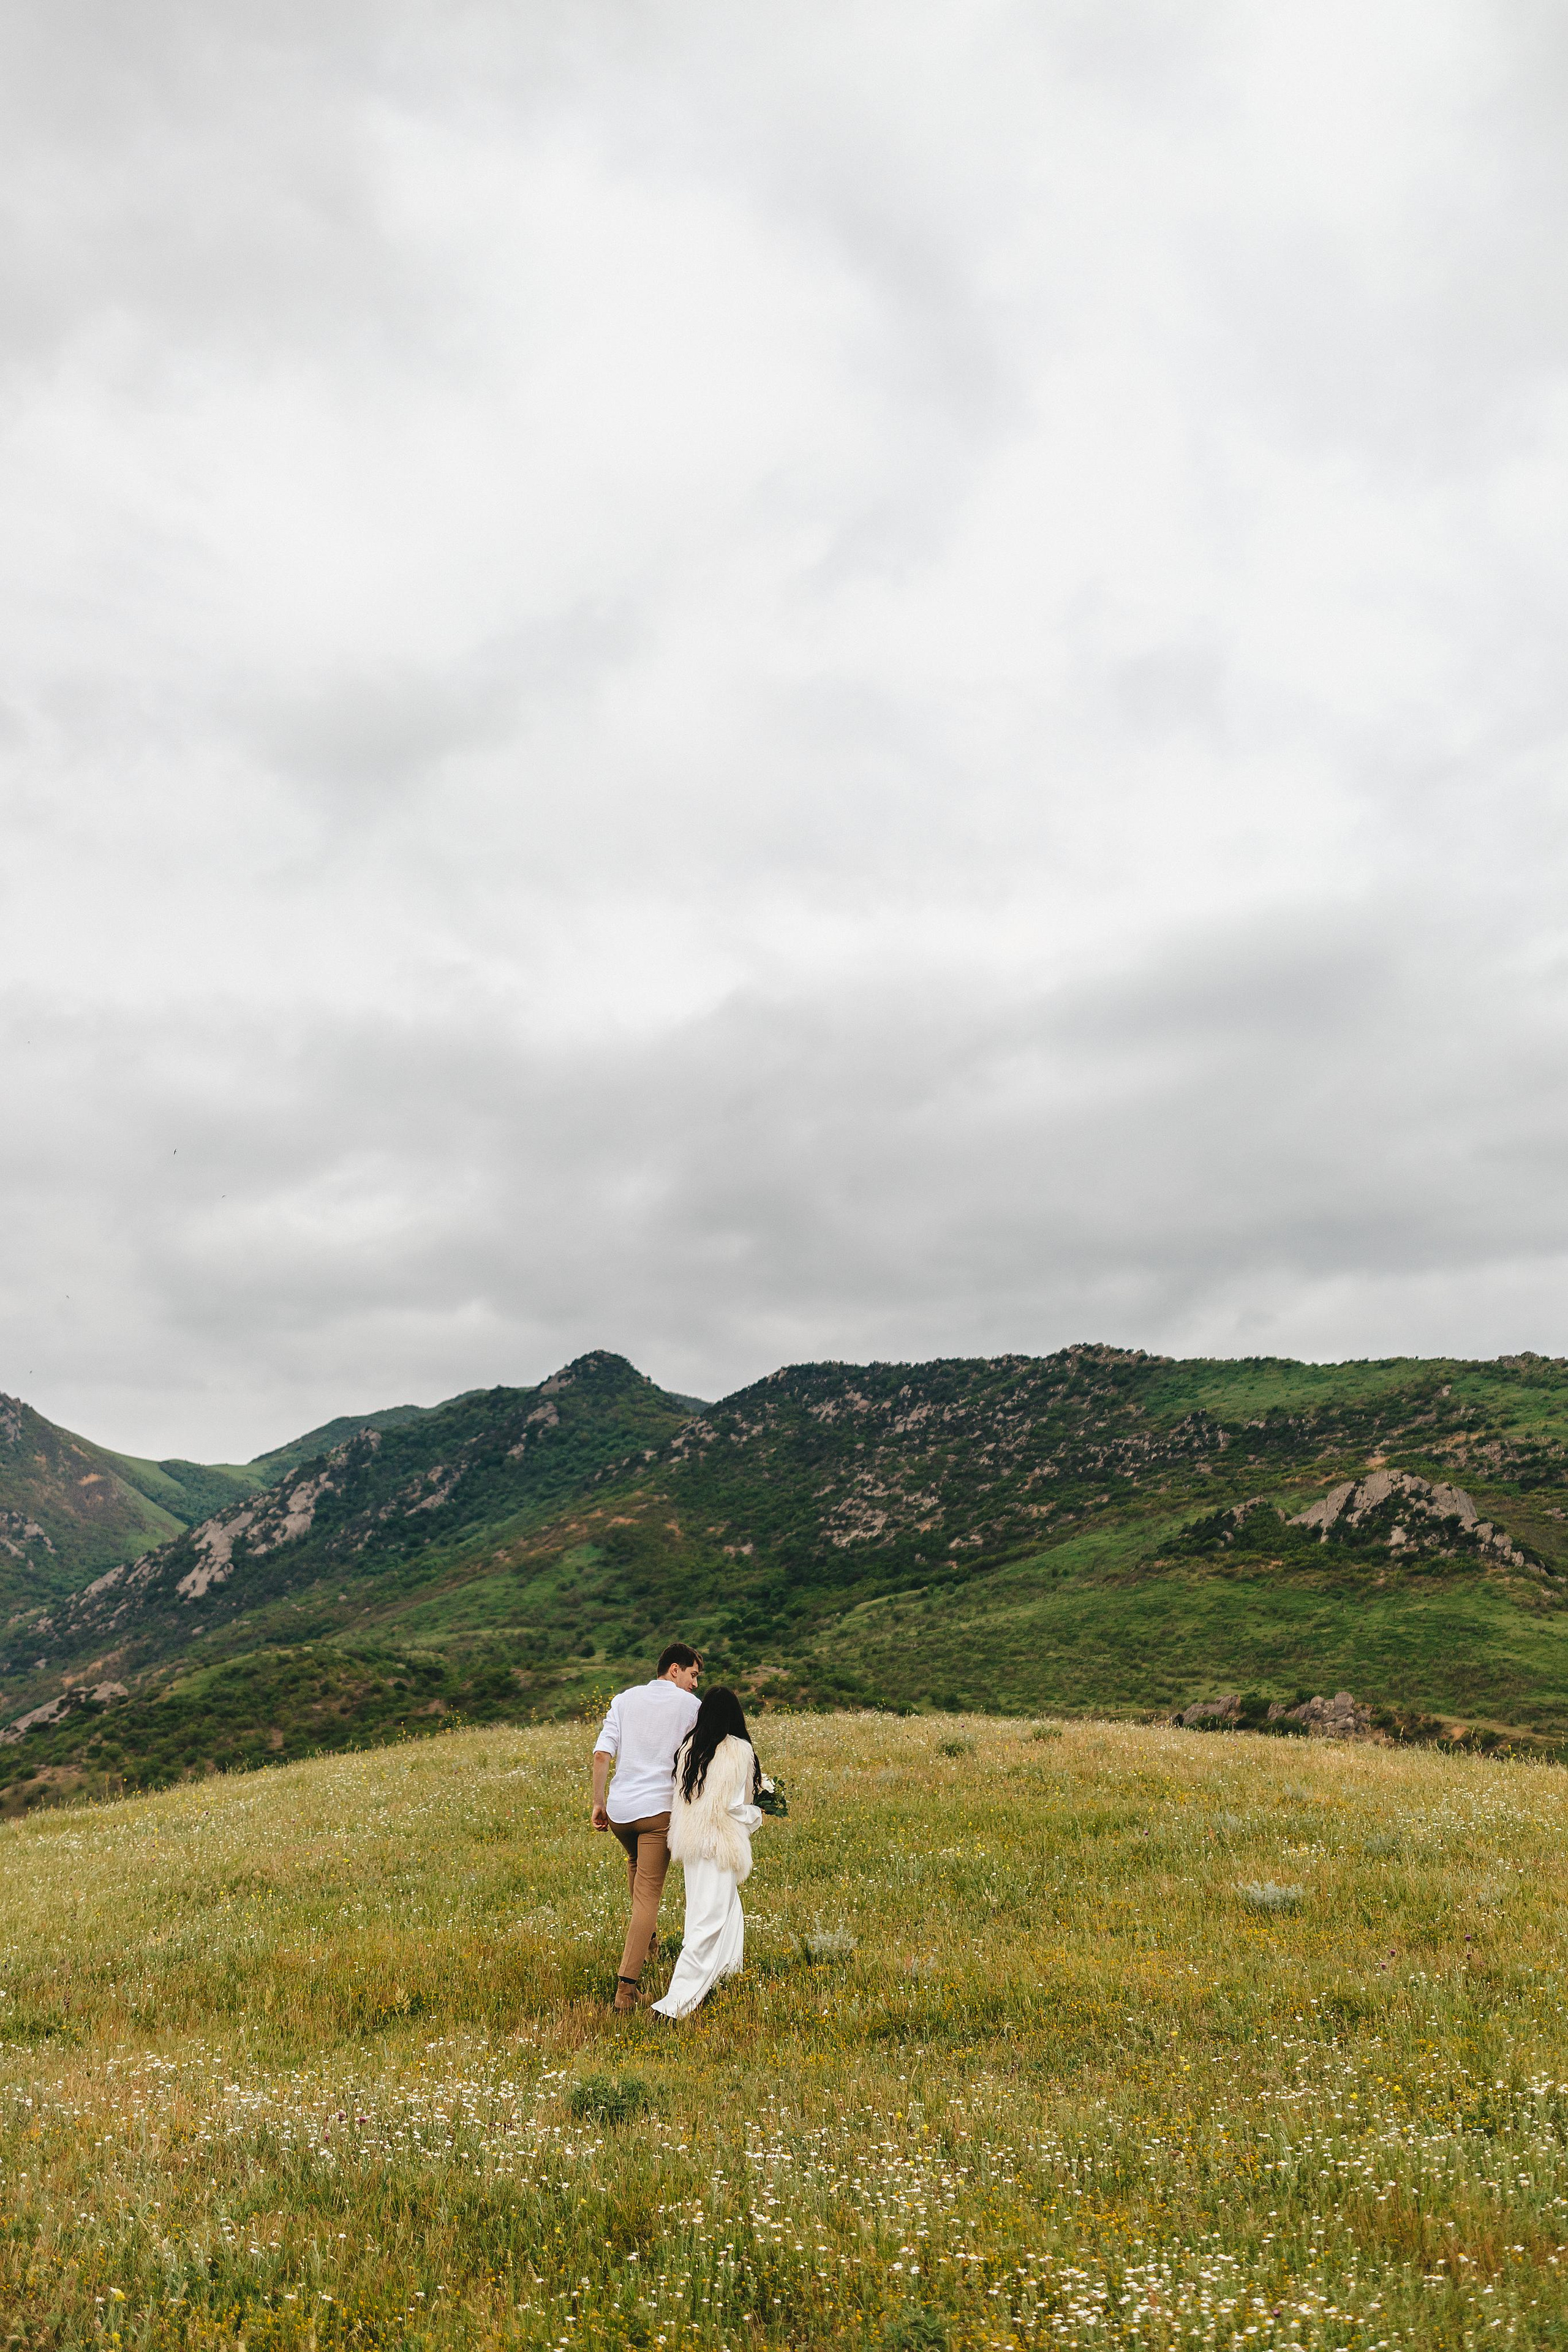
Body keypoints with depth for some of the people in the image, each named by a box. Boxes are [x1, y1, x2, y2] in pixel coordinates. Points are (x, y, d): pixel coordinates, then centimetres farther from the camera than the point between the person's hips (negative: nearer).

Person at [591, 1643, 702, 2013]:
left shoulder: (624, 1699, 9)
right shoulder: (691, 1706, 2)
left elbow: (602, 1753, 1)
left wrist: (598, 1802, 6)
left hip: (618, 1809, 4)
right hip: (659, 1809, -4)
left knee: (636, 1864, 32)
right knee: (648, 1894, -1)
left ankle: (647, 1937, 45)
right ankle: (627, 1984, -10)